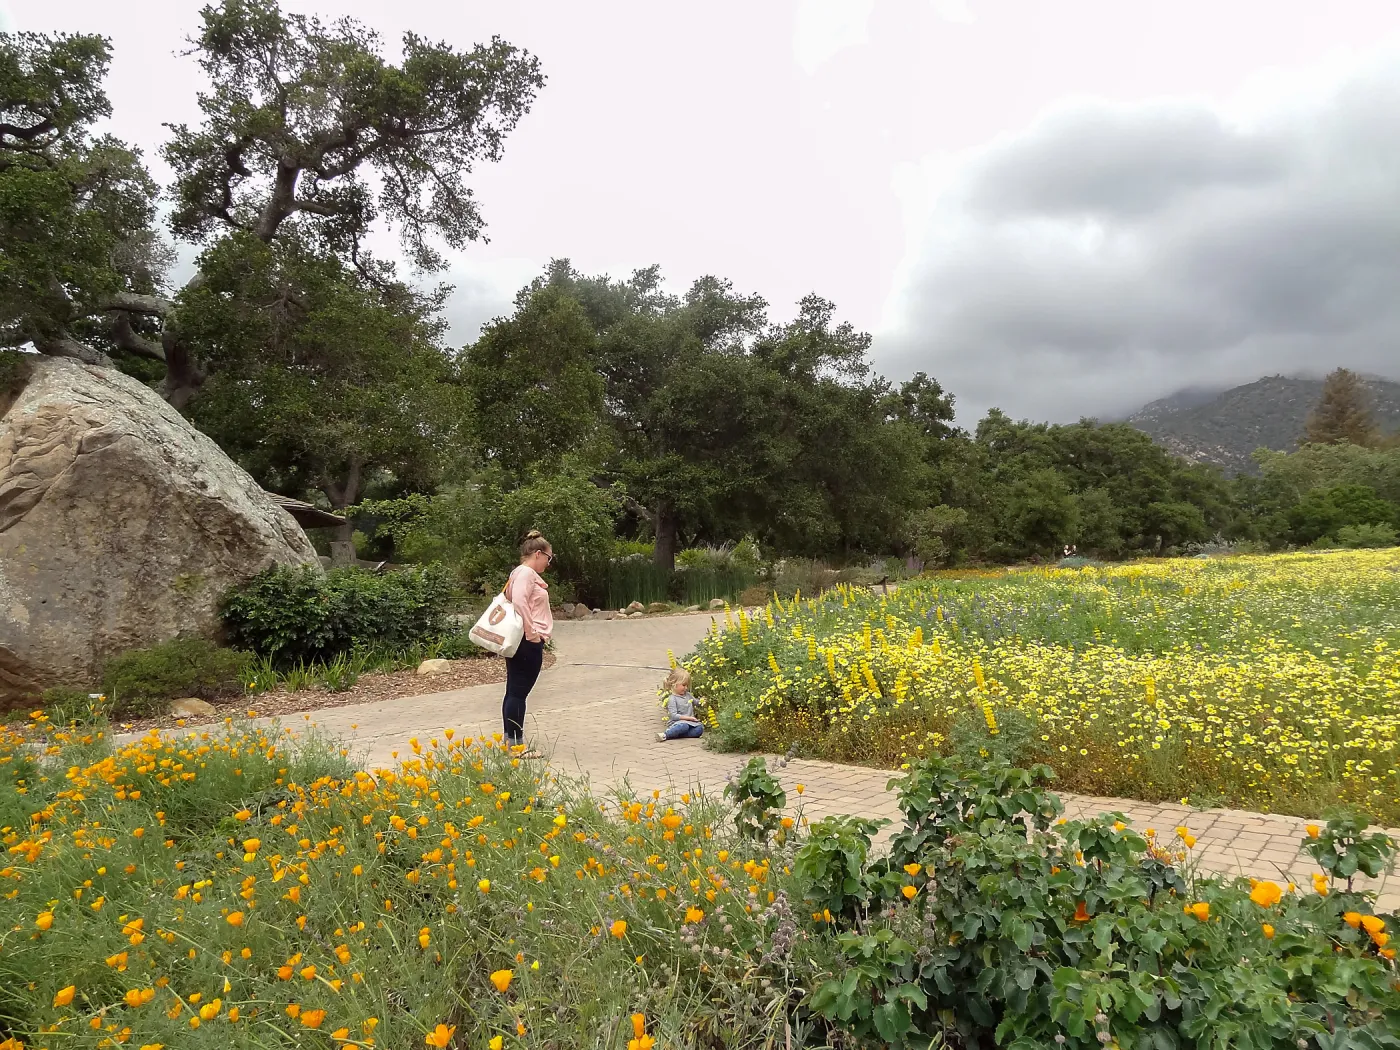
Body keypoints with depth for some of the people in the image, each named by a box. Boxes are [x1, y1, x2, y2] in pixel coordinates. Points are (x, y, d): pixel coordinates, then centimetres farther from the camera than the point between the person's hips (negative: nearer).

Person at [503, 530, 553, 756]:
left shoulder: (527, 574, 18)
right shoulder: (526, 572, -13)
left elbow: (511, 600, 22)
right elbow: (519, 603, -26)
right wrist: (532, 634, -20)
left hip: (522, 642, 11)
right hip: (527, 642, -11)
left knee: (514, 692, 12)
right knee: (518, 692, -6)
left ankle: (510, 741, 18)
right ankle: (516, 744, -1)